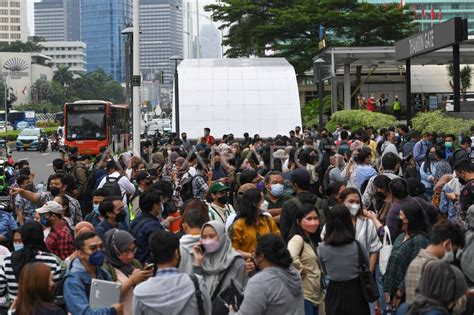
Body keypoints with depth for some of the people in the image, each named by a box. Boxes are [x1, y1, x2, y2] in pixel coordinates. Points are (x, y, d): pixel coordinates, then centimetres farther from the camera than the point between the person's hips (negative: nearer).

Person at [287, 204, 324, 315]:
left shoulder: (312, 240, 14)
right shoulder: (297, 239, -14)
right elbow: (290, 258, -34)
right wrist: (301, 271, -18)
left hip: (316, 295, 9)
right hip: (303, 296, -9)